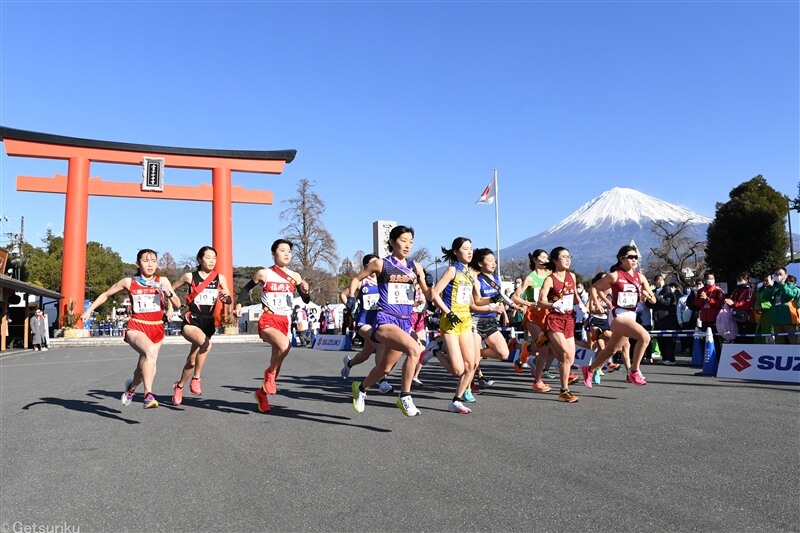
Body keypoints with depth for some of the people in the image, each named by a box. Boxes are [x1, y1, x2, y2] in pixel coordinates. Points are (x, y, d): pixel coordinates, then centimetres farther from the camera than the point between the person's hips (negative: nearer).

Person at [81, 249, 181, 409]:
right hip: (136, 327, -3)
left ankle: (131, 387, 51)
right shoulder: (129, 282, 1)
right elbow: (106, 294, 16)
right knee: (151, 351, -35)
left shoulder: (162, 281, 3)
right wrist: (89, 310, 12)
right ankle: (148, 395, -35)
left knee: (144, 366, 15)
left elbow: (178, 304, 2)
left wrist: (169, 294, -17)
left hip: (157, 328, 3)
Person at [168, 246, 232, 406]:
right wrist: (180, 307, 3)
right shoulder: (190, 276, -1)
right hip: (191, 320, -3)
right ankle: (196, 378, -16)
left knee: (192, 359, 11)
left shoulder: (220, 278, 4)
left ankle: (179, 386, 36)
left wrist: (225, 297, -23)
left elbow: (229, 300, -2)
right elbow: (170, 290, 12)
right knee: (206, 343, -33)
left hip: (208, 322, 3)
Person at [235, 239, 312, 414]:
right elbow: (246, 288, 11)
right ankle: (269, 373, -6)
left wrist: (305, 291, -17)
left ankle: (262, 393, 37)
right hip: (267, 321, -4)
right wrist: (239, 304, -6)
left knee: (277, 360, 11)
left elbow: (306, 301, 4)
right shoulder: (264, 273, -2)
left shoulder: (294, 276, 5)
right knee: (284, 345, -34)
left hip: (285, 322, 5)